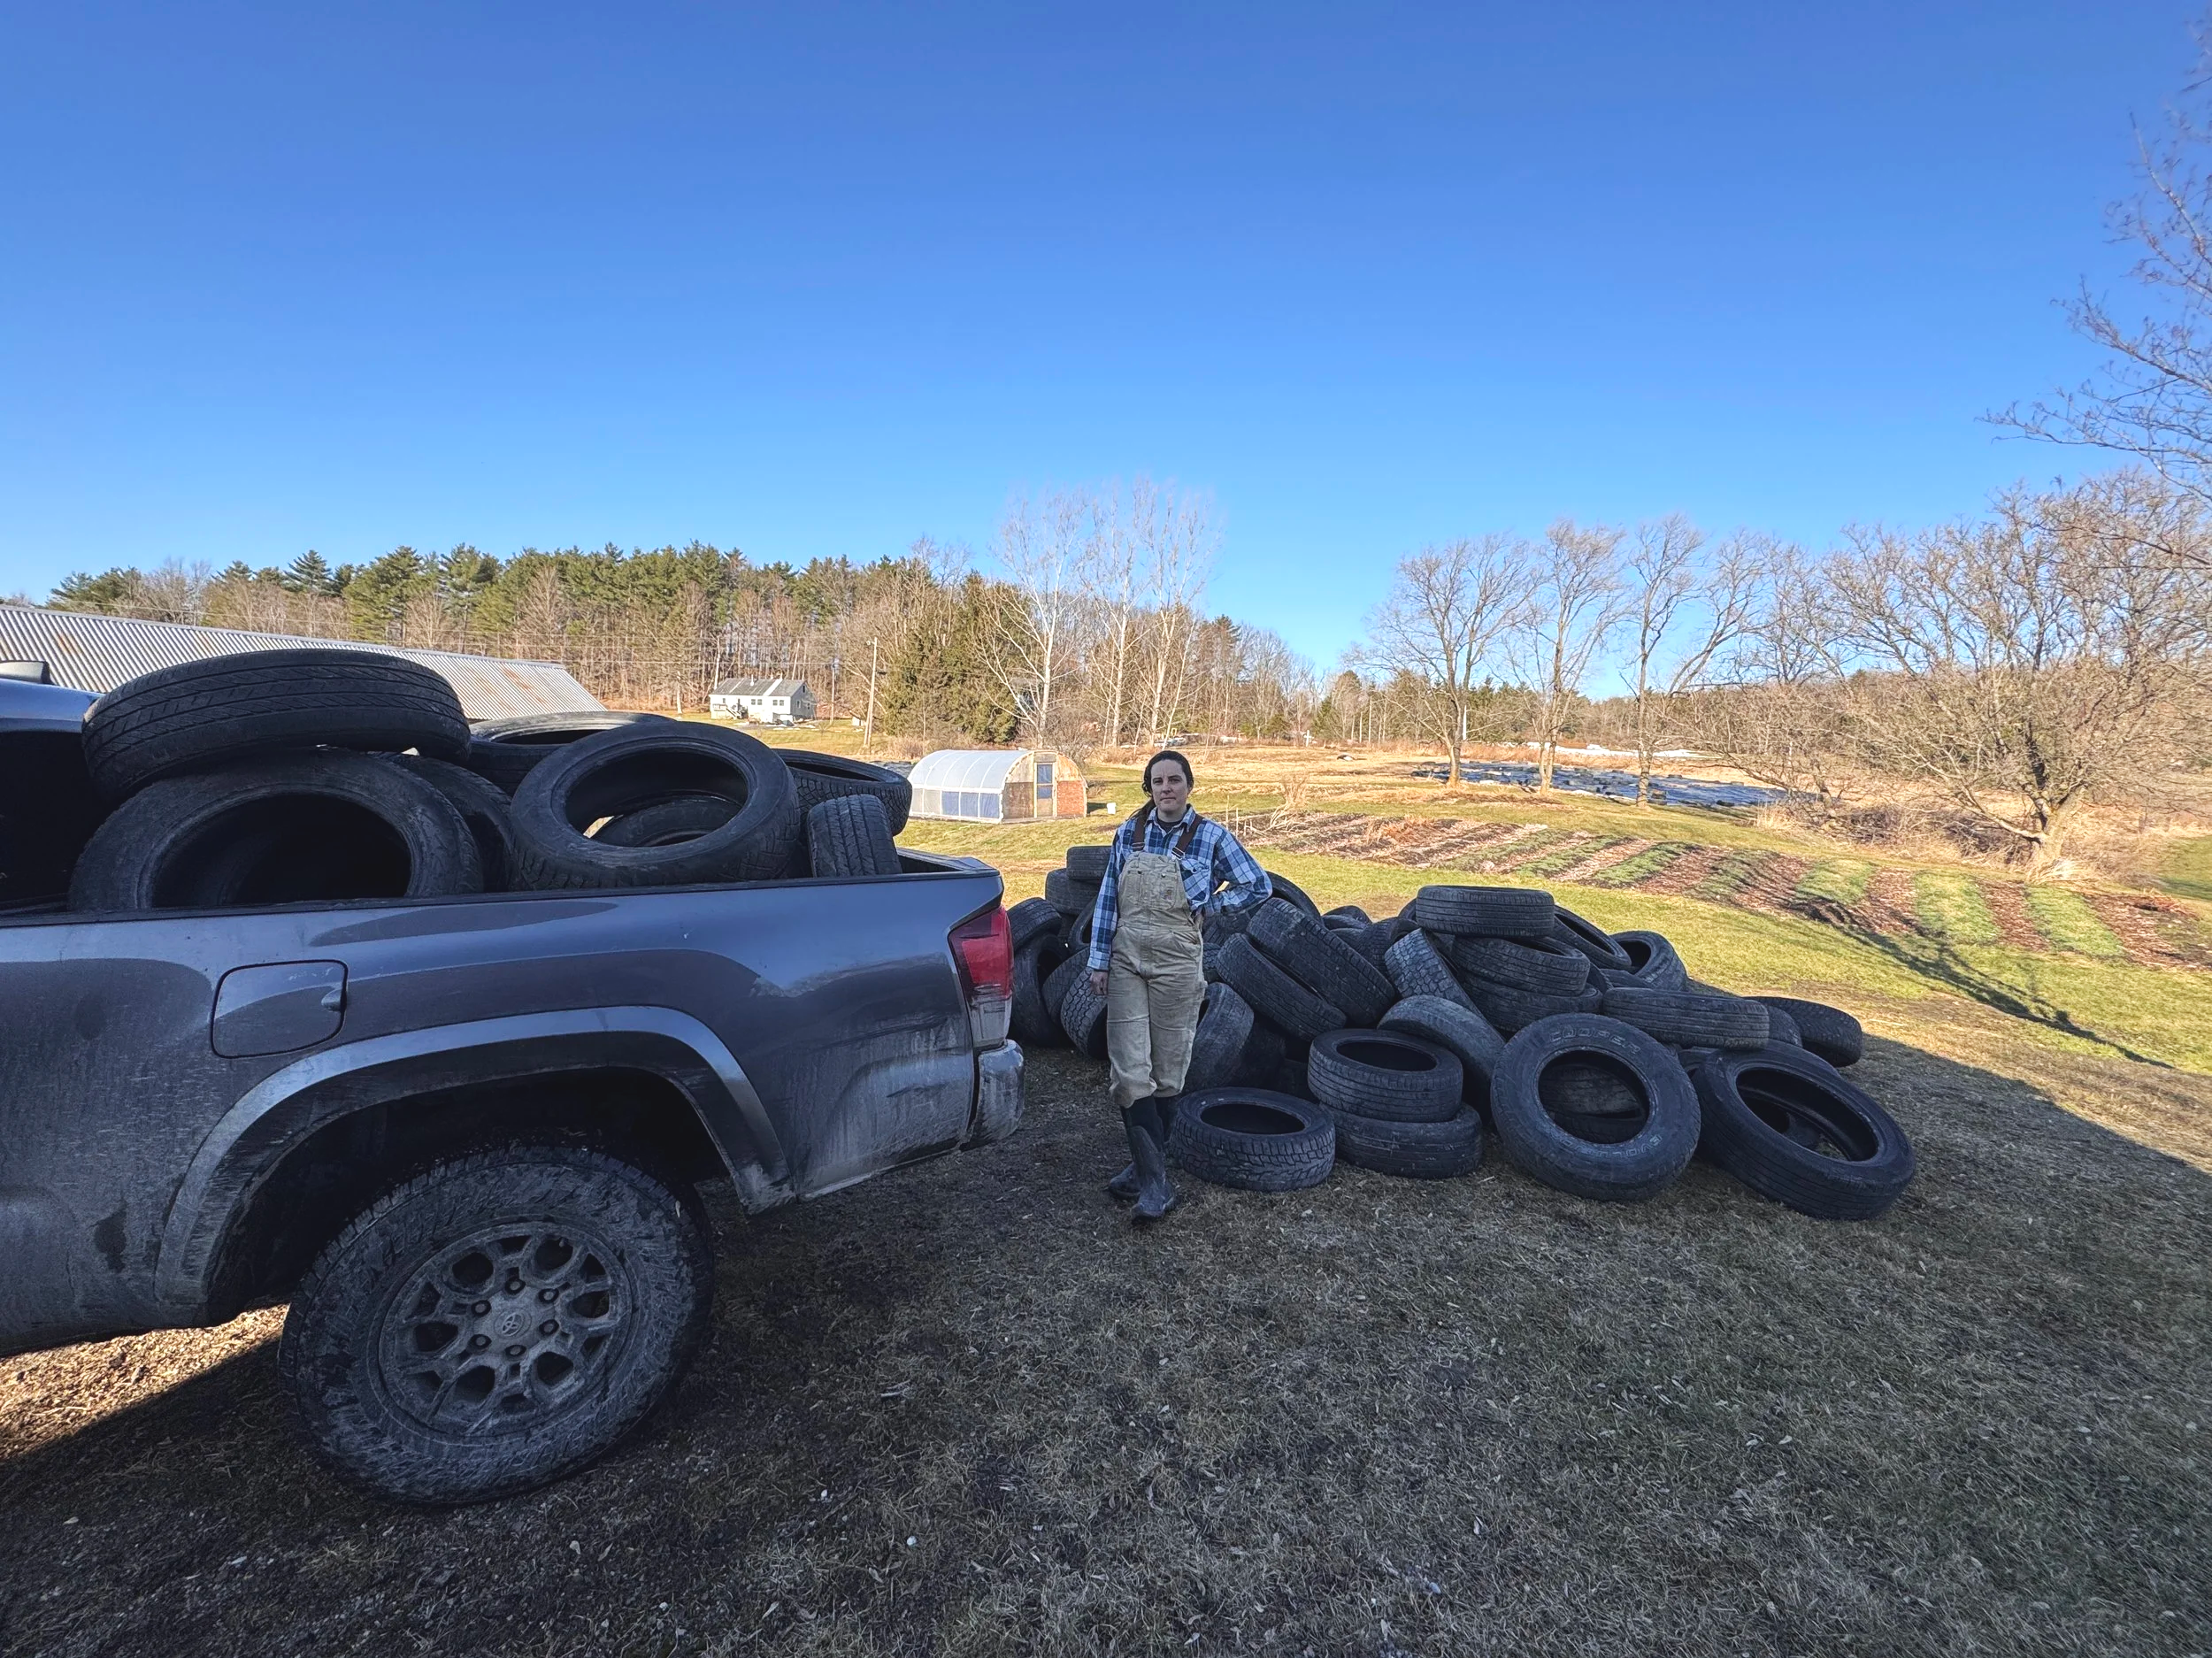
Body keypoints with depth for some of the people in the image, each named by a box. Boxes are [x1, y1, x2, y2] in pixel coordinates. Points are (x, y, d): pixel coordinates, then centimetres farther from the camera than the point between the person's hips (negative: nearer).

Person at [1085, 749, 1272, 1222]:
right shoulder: (1127, 833, 3)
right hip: (1126, 960, 2)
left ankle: (1147, 1167, 26)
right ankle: (1154, 1182, 2)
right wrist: (1100, 962, 2)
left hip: (1177, 964, -2)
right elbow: (1107, 900, 5)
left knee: (1167, 1073, 8)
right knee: (1130, 1072, -6)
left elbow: (1259, 886, 2)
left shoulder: (1210, 836, -4)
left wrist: (1206, 906, -2)